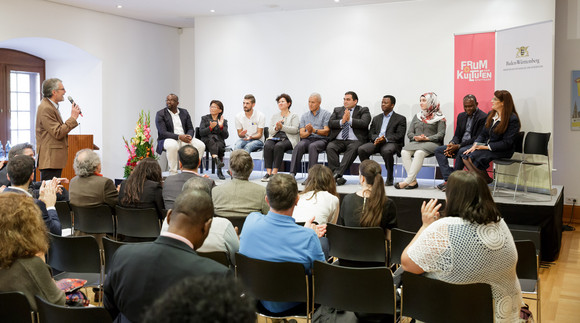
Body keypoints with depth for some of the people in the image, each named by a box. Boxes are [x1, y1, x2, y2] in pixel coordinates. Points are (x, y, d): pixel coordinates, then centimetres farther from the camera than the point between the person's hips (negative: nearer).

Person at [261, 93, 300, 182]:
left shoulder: (294, 116, 12)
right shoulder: (274, 116, 25)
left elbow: (295, 130, -5)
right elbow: (271, 131, 13)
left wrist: (282, 127, -15)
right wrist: (276, 128, -10)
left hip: (288, 139, -3)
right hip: (275, 138, 4)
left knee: (279, 146, -36)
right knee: (267, 146, -31)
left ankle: (274, 172, -36)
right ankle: (268, 172, -35)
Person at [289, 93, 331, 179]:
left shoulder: (326, 114, 8)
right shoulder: (304, 116, 20)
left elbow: (326, 132, -2)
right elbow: (302, 134, 11)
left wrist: (314, 130, -18)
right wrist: (308, 132, -12)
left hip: (321, 140, -3)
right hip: (307, 139, 3)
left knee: (312, 146, -37)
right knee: (299, 146, -31)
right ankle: (292, 173, -37)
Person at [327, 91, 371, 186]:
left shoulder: (363, 110, 12)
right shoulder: (337, 110, 22)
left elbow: (364, 123, -8)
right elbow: (330, 123, 7)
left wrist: (350, 119, -11)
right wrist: (342, 121, -8)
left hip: (355, 141, -3)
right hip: (338, 141, 3)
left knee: (353, 148, -36)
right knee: (330, 147, -28)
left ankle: (338, 173, -44)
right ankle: (337, 177, -37)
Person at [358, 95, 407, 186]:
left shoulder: (400, 119, 11)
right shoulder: (376, 118, 26)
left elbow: (399, 135, -2)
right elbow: (371, 133, 16)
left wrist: (385, 139, -18)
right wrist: (376, 138, -9)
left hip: (391, 143, -4)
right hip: (376, 142, 4)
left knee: (386, 151, -39)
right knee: (361, 149, -25)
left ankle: (390, 178, -22)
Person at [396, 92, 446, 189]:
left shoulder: (439, 117, 9)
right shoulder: (417, 116, 25)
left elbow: (441, 134, -3)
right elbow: (409, 133, 18)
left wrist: (427, 138, -17)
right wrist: (415, 137, -5)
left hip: (431, 143, -5)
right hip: (416, 142, 5)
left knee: (419, 153, -38)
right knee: (404, 152, -29)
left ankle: (408, 180, -39)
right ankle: (413, 181, -34)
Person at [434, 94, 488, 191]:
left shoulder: (483, 117, -10)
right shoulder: (461, 116, 15)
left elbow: (478, 138, -17)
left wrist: (459, 146, -23)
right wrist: (452, 144, -11)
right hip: (460, 145, 8)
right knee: (438, 150, -9)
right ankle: (448, 180, -22)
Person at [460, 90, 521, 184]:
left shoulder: (513, 119, -14)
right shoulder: (491, 114, 10)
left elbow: (506, 143, -18)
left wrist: (487, 147, -21)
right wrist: (475, 145, -7)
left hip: (503, 151, -8)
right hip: (486, 145, 8)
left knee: (474, 156, -29)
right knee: (462, 151, -13)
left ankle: (486, 179, -8)